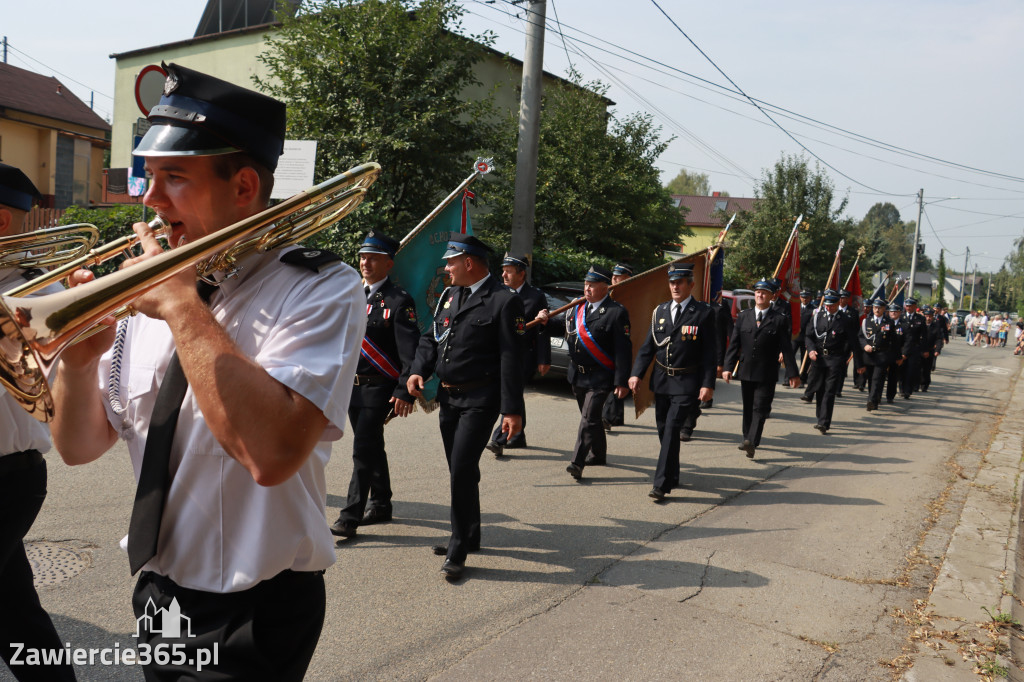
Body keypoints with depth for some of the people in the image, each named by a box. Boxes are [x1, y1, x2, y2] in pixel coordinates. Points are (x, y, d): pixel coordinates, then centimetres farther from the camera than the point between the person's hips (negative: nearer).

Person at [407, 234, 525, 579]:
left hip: (479, 400, -7)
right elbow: (431, 338, 17)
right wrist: (418, 370, -3)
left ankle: (458, 550, 2)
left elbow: (511, 358, -13)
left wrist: (512, 409, -16)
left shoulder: (504, 301, -10)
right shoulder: (449, 296, 12)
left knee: (463, 469, -12)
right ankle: (468, 536, 33)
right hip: (448, 397, 7)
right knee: (459, 471, 17)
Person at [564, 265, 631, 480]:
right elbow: (564, 329, 19)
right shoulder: (576, 307, 8)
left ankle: (578, 462, -9)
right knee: (589, 417, 18)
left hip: (600, 377, -7)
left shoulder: (616, 312, -11)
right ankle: (598, 455, 34)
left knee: (589, 418, -12)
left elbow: (623, 350, -13)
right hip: (578, 375, 7)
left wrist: (621, 382, -16)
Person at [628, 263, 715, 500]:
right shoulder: (660, 311, 8)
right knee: (663, 429, 13)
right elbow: (648, 346, 8)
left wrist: (708, 384, -12)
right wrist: (636, 373, -2)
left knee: (672, 429, -13)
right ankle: (672, 477, 31)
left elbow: (709, 351, -6)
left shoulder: (703, 313, -6)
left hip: (686, 383, -5)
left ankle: (661, 484, -10)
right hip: (661, 380, 5)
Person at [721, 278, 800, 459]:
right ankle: (748, 439, 24)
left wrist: (793, 373, -6)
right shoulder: (743, 316, 7)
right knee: (748, 408, 12)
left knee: (760, 408, -8)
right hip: (746, 371, 3)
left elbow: (786, 348, -2)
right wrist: (728, 367, -4)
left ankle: (751, 442, -13)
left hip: (766, 374, -3)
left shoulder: (779, 320, -1)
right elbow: (734, 344, 5)